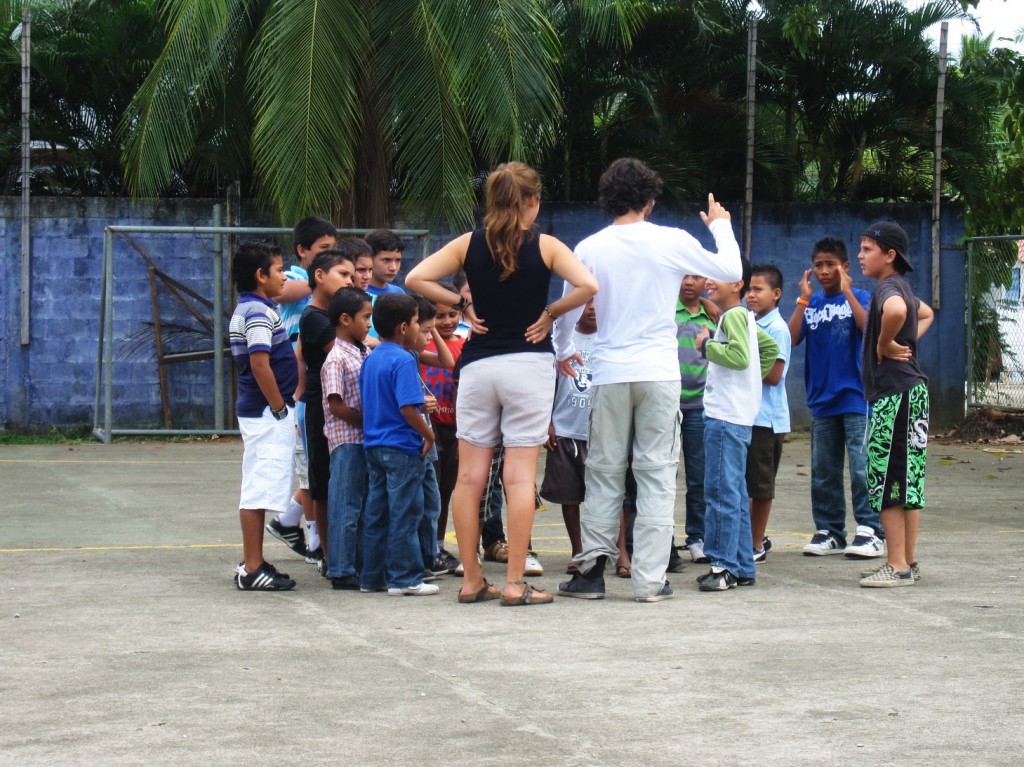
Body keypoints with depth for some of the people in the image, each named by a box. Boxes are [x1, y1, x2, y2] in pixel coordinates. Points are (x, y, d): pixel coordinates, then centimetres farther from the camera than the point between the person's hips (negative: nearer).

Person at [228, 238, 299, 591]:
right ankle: (252, 569, -6)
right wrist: (280, 408, -16)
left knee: (256, 490, 14)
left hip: (257, 412, 10)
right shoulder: (259, 312, -16)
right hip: (267, 413, -10)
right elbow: (260, 365, -23)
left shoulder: (245, 310, 15)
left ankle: (252, 563, 21)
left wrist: (284, 405, 19)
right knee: (260, 490, -8)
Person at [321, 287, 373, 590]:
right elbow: (336, 406, -16)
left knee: (362, 505, 13)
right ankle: (341, 571, 0)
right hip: (346, 440, -8)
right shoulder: (336, 359, -12)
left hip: (366, 439, 8)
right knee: (346, 505, -4)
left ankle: (361, 565, 21)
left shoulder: (365, 354, 14)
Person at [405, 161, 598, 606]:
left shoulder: (469, 244, 4)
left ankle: (471, 580, 9)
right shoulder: (544, 247, -3)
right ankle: (515, 584, -4)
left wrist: (461, 306, 5)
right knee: (520, 477, -2)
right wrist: (550, 312, -2)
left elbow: (416, 278, -1)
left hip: (477, 365, 2)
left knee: (470, 477, 7)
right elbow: (588, 287, -14)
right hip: (529, 364, -2)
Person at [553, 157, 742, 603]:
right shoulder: (672, 243, -4)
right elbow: (731, 272, 6)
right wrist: (721, 227, 24)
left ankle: (592, 569, 8)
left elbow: (569, 310, 10)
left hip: (609, 375, 1)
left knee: (604, 471, 10)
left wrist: (562, 351, 30)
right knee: (657, 474, 3)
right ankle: (649, 579, 1)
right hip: (659, 374, -1)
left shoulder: (590, 249, 0)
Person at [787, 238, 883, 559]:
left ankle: (870, 531, -4)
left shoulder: (858, 297, 0)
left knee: (862, 468, -8)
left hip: (856, 397, -4)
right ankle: (829, 531, 17)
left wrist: (847, 292, -17)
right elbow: (792, 338, -3)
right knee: (823, 472, 9)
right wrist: (804, 299, -7)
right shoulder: (811, 304, 9)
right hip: (822, 400, 5)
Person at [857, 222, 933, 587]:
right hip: (911, 389, 10)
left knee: (886, 480, -7)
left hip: (895, 394, -10)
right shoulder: (901, 288, 15)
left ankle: (898, 566, -5)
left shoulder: (887, 289, -14)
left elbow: (896, 311, -40)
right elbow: (926, 314, 37)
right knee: (907, 479, 12)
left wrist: (885, 345, -23)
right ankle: (909, 561, 17)